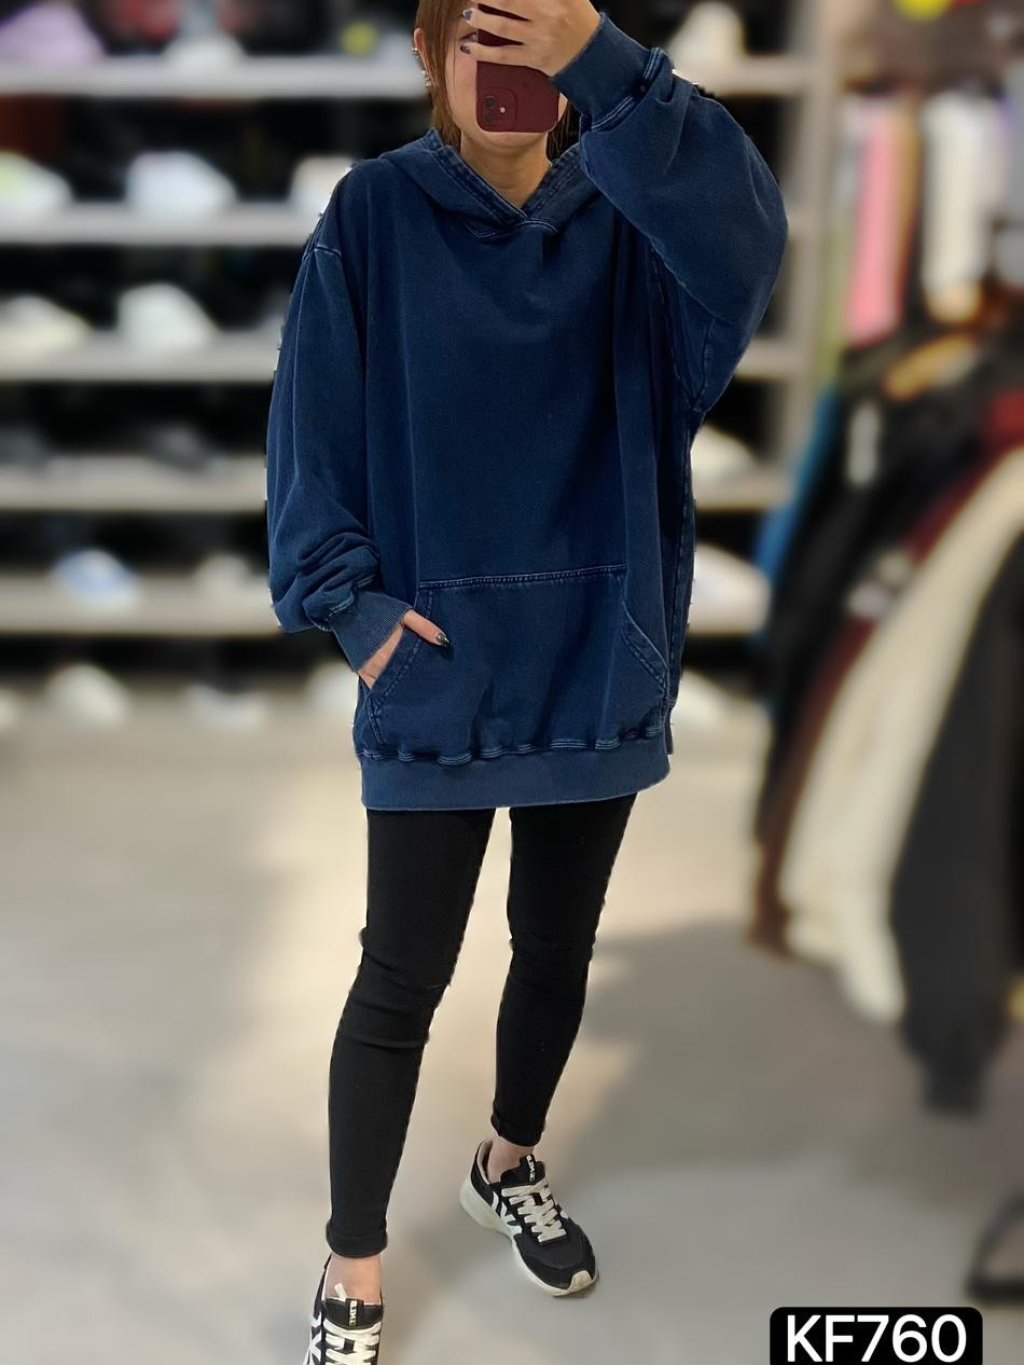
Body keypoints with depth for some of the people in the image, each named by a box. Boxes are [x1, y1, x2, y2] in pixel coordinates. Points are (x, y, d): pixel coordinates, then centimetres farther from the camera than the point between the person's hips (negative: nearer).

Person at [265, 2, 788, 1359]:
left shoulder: (627, 220, -2)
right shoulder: (374, 217, -6)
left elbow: (745, 243, -24)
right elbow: (314, 421, -5)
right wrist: (350, 598, -14)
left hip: (599, 660, 3)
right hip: (437, 670, -2)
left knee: (557, 953, 19)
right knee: (402, 981, 4)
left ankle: (509, 1163, 46)